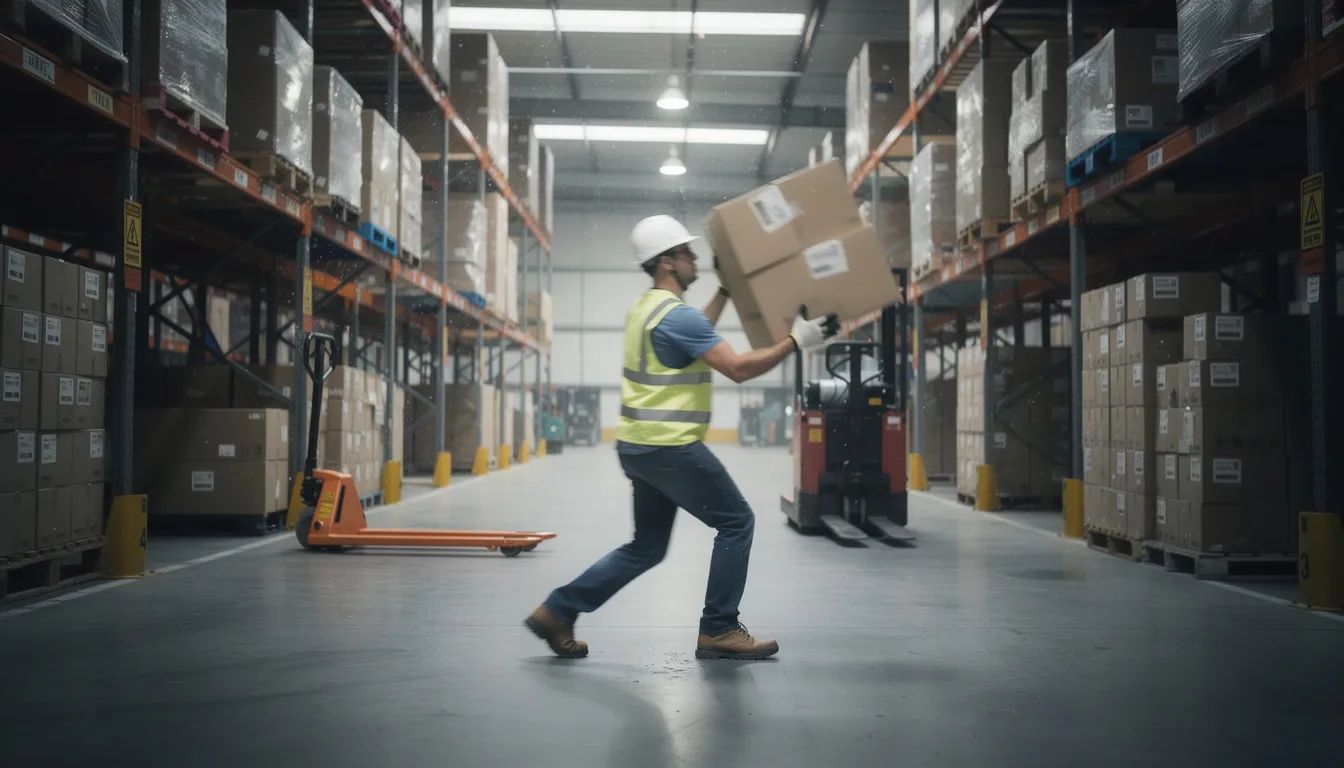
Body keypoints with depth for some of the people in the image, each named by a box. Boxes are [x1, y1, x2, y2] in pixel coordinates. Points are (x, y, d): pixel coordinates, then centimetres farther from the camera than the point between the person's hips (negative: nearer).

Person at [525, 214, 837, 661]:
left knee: (647, 547, 16)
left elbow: (696, 335, 34)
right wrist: (796, 340, -13)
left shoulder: (648, 308, 14)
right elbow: (738, 368, -19)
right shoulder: (675, 314, -16)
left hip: (642, 446, 10)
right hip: (669, 447, -10)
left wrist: (726, 290, 35)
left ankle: (558, 611, 15)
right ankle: (718, 631, 5)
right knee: (736, 523, 1)